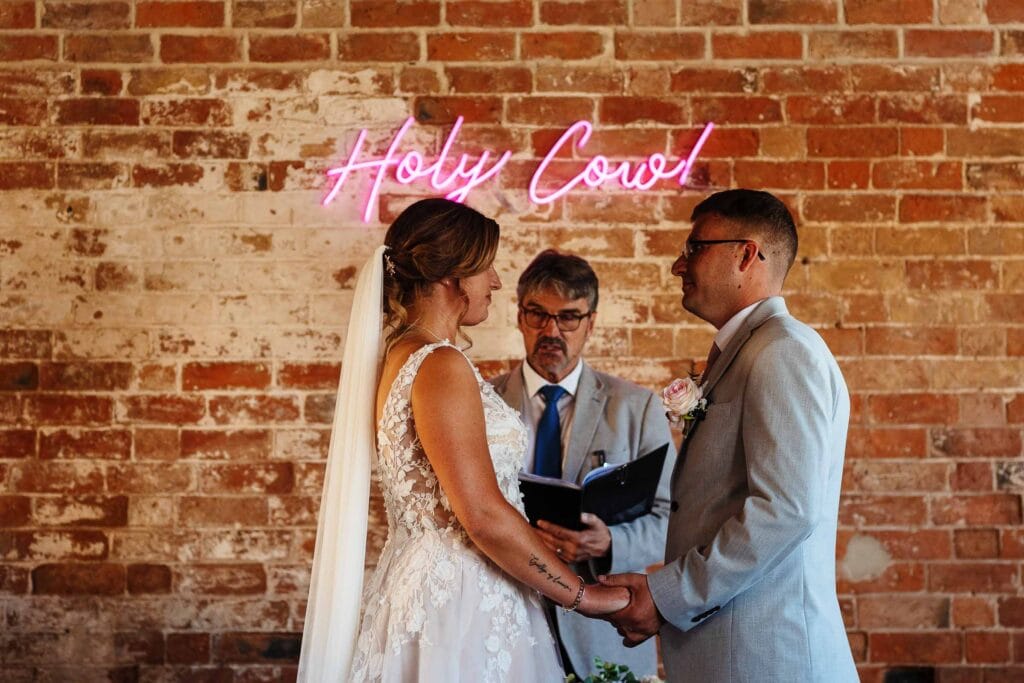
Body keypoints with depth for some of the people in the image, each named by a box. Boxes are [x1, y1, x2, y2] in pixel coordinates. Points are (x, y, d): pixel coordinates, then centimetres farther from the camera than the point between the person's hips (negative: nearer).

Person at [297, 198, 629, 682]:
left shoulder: (400, 356, 10)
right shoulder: (441, 367, -18)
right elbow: (485, 518, -22)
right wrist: (583, 595, -12)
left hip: (424, 584, 9)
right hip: (460, 605, -9)